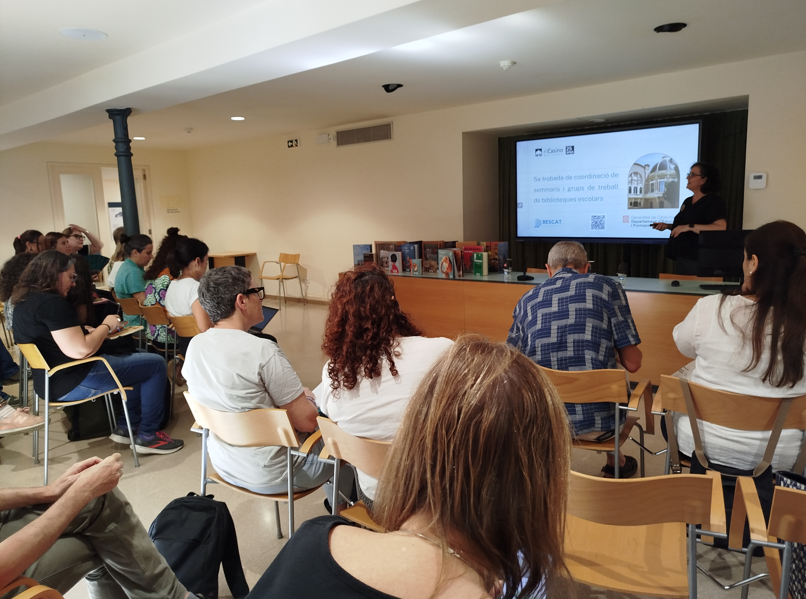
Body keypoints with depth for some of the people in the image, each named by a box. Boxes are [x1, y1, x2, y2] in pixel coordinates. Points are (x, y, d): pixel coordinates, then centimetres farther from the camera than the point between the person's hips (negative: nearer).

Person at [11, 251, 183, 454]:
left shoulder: (24, 300, 9)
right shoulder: (52, 303, -23)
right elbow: (81, 350, -28)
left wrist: (88, 331, 6)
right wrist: (106, 326, -12)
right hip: (74, 382, -11)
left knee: (139, 361, 23)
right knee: (155, 365, -4)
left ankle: (126, 425, 23)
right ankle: (147, 436, 4)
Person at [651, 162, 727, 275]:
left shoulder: (714, 201, -8)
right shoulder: (688, 201, 17)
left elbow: (721, 228, -22)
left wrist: (689, 227, -27)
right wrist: (667, 226, 10)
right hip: (681, 256, 8)